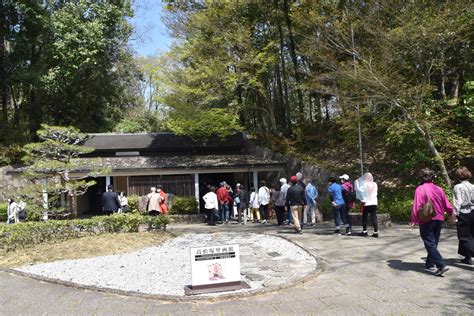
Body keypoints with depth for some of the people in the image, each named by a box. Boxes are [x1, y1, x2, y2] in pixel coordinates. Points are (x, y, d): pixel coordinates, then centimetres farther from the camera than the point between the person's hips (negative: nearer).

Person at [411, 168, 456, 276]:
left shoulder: (420, 189, -12)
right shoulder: (439, 189, 4)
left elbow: (417, 206, -18)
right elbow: (446, 204, 10)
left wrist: (414, 220, -13)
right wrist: (452, 214, 27)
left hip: (426, 221, -6)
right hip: (439, 220, 6)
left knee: (430, 244, -4)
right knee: (434, 243, 18)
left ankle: (441, 265, -15)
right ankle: (430, 263, 28)